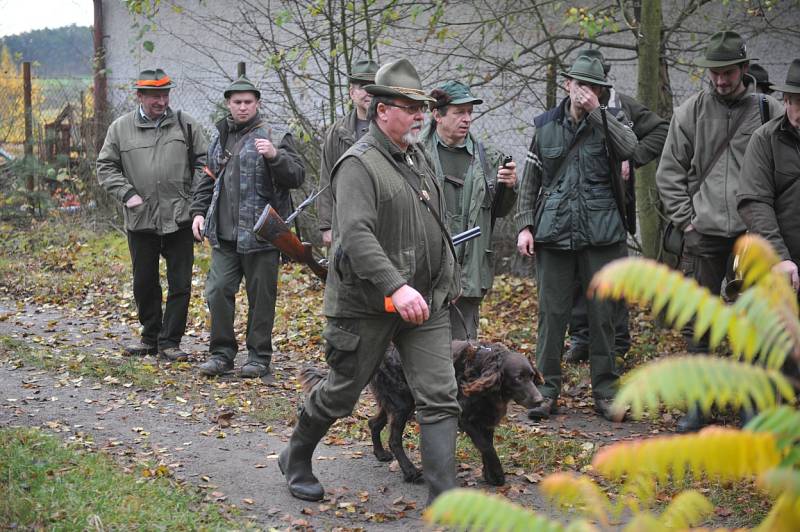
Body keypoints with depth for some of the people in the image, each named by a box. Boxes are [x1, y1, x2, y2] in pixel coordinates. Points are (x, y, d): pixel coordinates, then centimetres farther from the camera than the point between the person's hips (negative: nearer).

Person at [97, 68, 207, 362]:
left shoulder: (186, 125, 5)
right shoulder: (120, 128, 4)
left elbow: (202, 162, 8)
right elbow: (106, 167, 6)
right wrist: (127, 194, -7)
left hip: (179, 218, -1)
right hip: (140, 218, 1)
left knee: (180, 283, 0)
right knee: (144, 283, 12)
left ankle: (170, 340, 10)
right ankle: (150, 337, 26)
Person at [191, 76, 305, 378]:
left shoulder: (274, 136, -2)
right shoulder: (220, 137, 15)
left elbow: (297, 176, -10)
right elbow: (209, 179, 24)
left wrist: (275, 156, -25)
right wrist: (199, 211, 14)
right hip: (224, 234, 5)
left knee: (261, 297, 3)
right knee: (218, 290, 0)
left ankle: (259, 356, 15)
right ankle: (222, 352, 13)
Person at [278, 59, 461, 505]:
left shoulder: (418, 156, 12)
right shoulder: (359, 164, -15)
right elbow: (356, 234, -28)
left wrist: (448, 279, 22)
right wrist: (396, 288, -37)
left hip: (427, 301, 7)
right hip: (369, 305, -7)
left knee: (440, 397, -3)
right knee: (342, 393, 10)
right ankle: (296, 459, 36)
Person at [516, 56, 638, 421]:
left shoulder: (610, 119, 5)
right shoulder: (546, 126, 9)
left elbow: (630, 148, -18)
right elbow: (530, 182, 12)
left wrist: (596, 111, -15)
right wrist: (524, 226, 3)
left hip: (600, 231, -1)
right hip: (554, 231, 1)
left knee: (602, 313, 5)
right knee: (552, 312, 2)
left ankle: (605, 391, 14)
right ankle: (547, 391, 11)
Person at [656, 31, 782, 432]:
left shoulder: (767, 110, 1)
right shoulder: (691, 112, 2)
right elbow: (669, 171, 6)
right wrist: (685, 218, -1)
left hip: (753, 232, 0)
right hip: (706, 231, 1)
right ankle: (699, 403, 14)